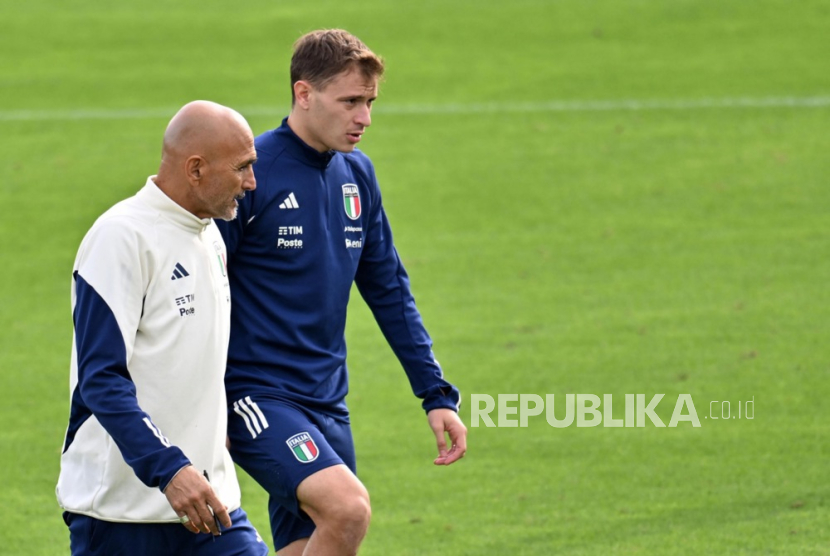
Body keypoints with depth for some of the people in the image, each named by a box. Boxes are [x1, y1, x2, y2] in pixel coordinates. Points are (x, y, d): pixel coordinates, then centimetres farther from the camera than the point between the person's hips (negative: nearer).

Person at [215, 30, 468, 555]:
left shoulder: (357, 175, 10)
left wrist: (437, 394, 13)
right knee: (349, 506, -27)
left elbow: (389, 290, 18)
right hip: (255, 393, -7)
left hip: (327, 403, 7)